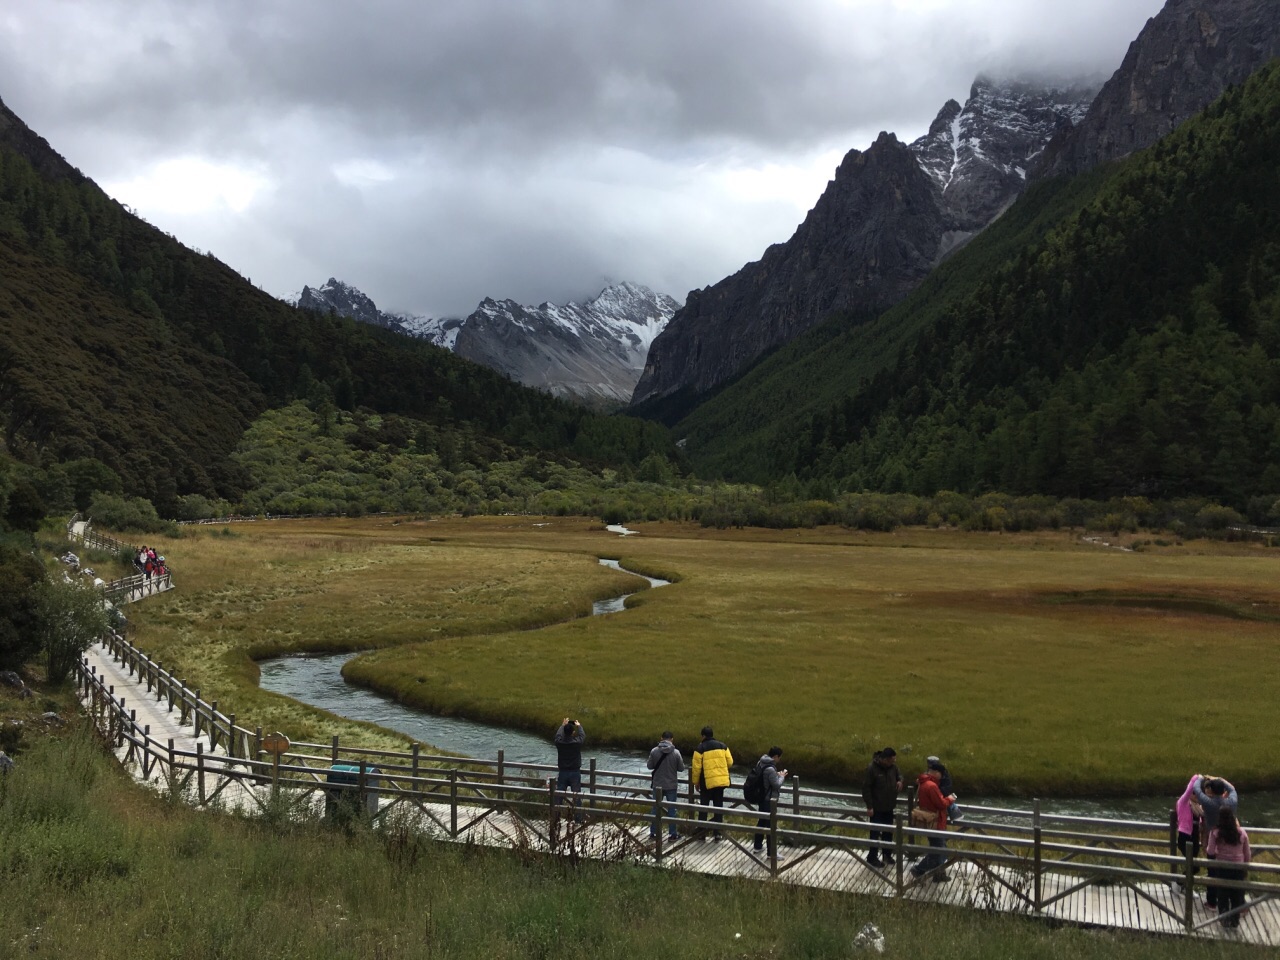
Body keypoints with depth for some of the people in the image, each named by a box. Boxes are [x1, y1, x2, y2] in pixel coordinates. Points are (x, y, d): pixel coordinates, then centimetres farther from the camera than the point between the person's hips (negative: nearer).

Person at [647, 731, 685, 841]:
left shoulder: (654, 751, -10)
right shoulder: (676, 752, -13)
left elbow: (650, 766, -1)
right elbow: (681, 768, -5)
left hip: (658, 785, 1)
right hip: (671, 786, -1)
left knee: (656, 809, 12)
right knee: (671, 810, 9)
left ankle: (653, 833, 16)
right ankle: (672, 834, 13)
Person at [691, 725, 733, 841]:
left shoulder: (700, 748, -7)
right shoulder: (722, 746, 4)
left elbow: (696, 767, -7)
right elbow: (730, 762, 4)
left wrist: (696, 782, 5)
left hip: (707, 782, -3)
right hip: (721, 781, 3)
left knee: (704, 807, 10)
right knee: (719, 807, 10)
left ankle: (702, 832, 12)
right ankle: (718, 833, 9)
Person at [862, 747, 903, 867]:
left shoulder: (892, 766, -4)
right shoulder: (872, 768, -23)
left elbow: (899, 774, 17)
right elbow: (866, 788, -19)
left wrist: (900, 781, -9)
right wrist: (869, 806, -19)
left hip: (889, 807, 6)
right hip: (876, 807, -6)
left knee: (888, 831, 17)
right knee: (875, 833, 2)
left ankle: (887, 854, 33)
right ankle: (872, 857, 14)